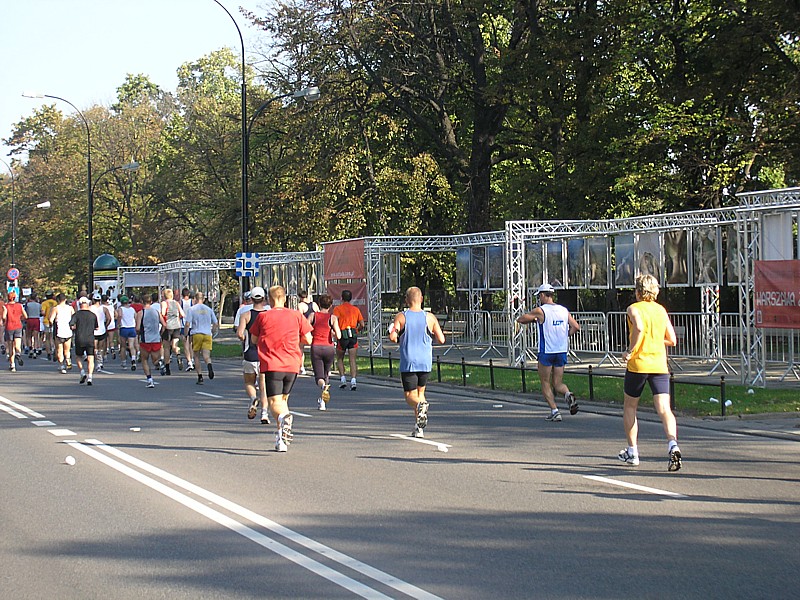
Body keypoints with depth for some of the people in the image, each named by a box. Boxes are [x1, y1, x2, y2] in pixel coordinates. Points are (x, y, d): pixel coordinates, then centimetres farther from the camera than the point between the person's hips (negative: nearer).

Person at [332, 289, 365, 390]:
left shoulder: (338, 308, -1)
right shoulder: (356, 309, 10)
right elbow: (362, 324, 7)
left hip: (343, 336, -2)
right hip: (354, 337, 2)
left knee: (340, 359, 15)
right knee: (353, 360, -1)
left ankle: (343, 379, 6)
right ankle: (353, 381, -13)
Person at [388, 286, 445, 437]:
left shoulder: (401, 317, -5)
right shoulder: (430, 317, -1)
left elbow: (392, 337, -15)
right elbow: (441, 340, -2)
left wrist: (393, 332, 8)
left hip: (408, 363, -2)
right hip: (425, 363, 2)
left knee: (410, 395, 5)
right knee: (420, 392, 20)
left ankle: (420, 404, -31)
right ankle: (419, 427, 14)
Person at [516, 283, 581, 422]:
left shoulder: (540, 311, -9)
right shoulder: (564, 310, 5)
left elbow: (520, 319, -1)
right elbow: (576, 327, 4)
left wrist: (534, 320, 16)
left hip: (546, 352, -4)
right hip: (562, 352, 5)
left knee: (545, 383, 8)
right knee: (557, 383, 13)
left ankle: (554, 411, -2)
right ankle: (568, 394, -18)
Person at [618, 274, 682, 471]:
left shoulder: (634, 308, -3)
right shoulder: (661, 310, 13)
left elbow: (639, 327, -25)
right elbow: (672, 340, 13)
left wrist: (630, 351, -15)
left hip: (638, 364, -3)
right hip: (660, 365, 3)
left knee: (630, 407, 16)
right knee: (664, 409, -7)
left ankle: (632, 451, 22)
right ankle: (673, 445, -31)